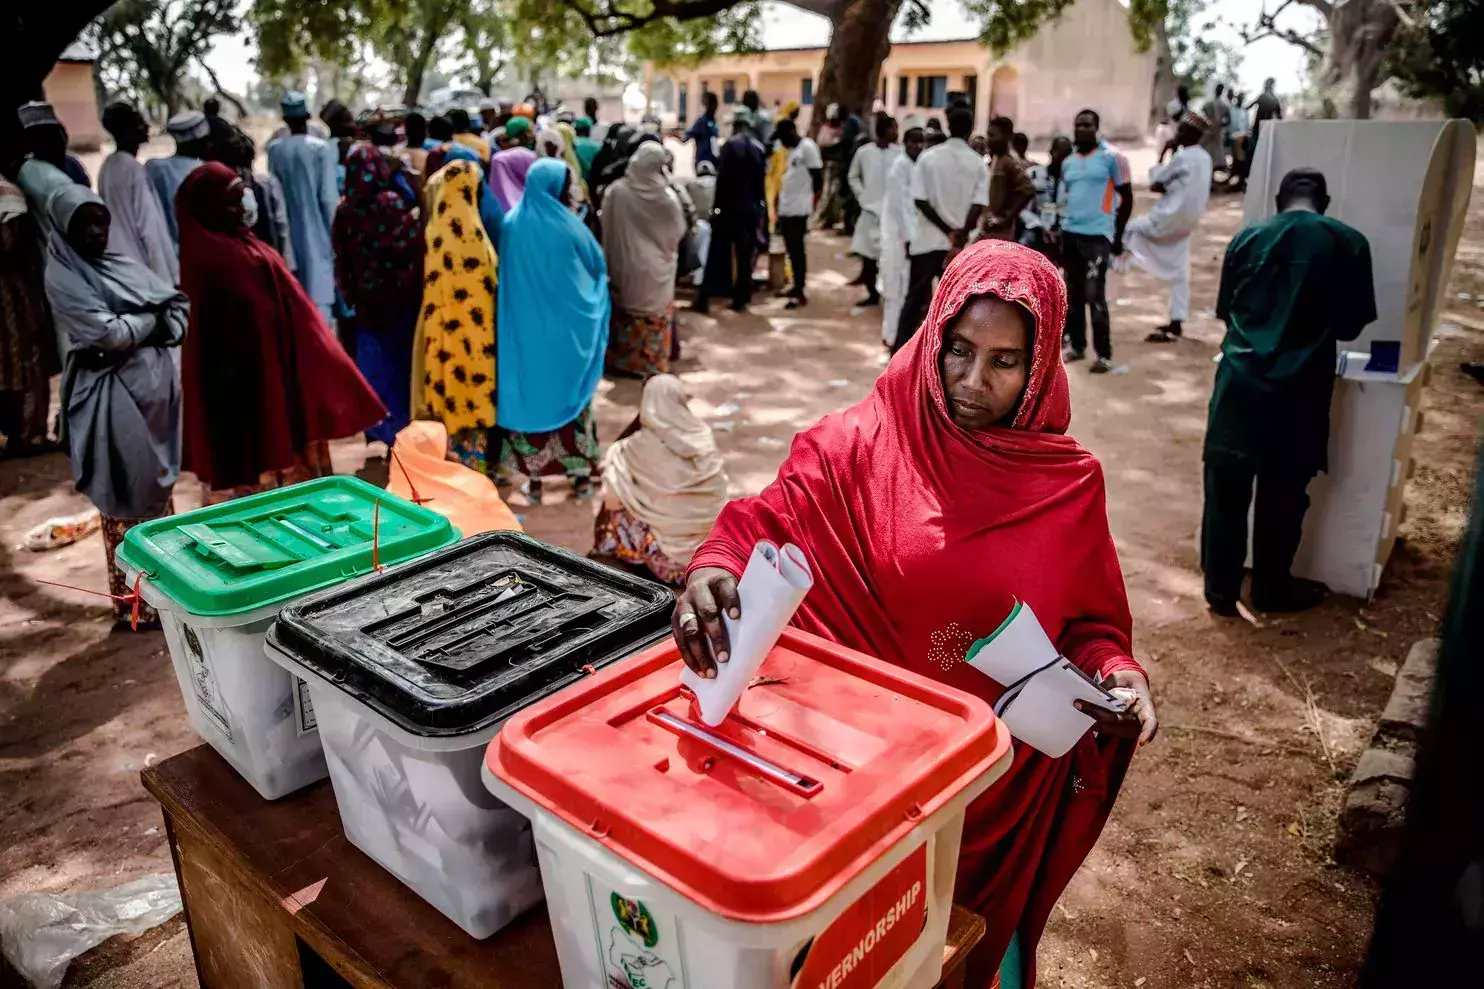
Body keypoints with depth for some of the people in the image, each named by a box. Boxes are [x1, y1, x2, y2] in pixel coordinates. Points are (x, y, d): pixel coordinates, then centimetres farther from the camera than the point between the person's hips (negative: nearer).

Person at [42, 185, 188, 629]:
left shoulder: (123, 265, 12)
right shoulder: (62, 277, -7)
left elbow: (180, 304, 4)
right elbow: (107, 333, -18)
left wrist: (131, 333, -10)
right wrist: (154, 318, -3)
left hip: (155, 384, 7)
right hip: (113, 398, -7)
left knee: (159, 489, 15)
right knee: (127, 500, -1)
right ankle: (137, 604, 8)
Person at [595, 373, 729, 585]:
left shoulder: (640, 445, -13)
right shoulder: (703, 437, -3)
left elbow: (613, 500, -7)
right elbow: (719, 490, 7)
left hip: (671, 550, -4)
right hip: (709, 544, 4)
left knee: (610, 512, 16)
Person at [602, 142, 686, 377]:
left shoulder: (616, 191, -14)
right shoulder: (667, 196, -15)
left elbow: (607, 230, -5)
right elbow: (678, 231, -1)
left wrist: (610, 260, 8)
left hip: (624, 264, 1)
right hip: (656, 267, -1)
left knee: (626, 311, 17)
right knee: (656, 315, 13)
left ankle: (622, 360, 25)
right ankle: (653, 363, 18)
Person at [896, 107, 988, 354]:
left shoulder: (928, 157, -1)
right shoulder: (978, 164, 0)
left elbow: (920, 200, -8)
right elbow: (978, 207, -10)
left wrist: (948, 231, -7)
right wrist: (959, 238, -11)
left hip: (928, 239, 0)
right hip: (960, 244, 0)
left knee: (915, 298, 7)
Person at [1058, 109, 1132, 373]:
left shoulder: (1112, 157, -4)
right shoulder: (1067, 163, 13)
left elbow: (1127, 197, -2)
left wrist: (1118, 235, -5)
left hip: (1097, 235, -6)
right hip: (1070, 234, 6)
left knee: (1094, 295, -9)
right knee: (1073, 294, 10)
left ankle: (1104, 355, -3)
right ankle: (1076, 345, 22)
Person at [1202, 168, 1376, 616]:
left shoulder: (1247, 238, 4)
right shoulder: (1349, 243, 0)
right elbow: (1351, 325, 4)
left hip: (1240, 379, 1)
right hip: (1299, 387, -1)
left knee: (1226, 487, 9)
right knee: (1283, 493, 12)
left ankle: (1220, 589, 16)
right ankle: (1272, 588, 26)